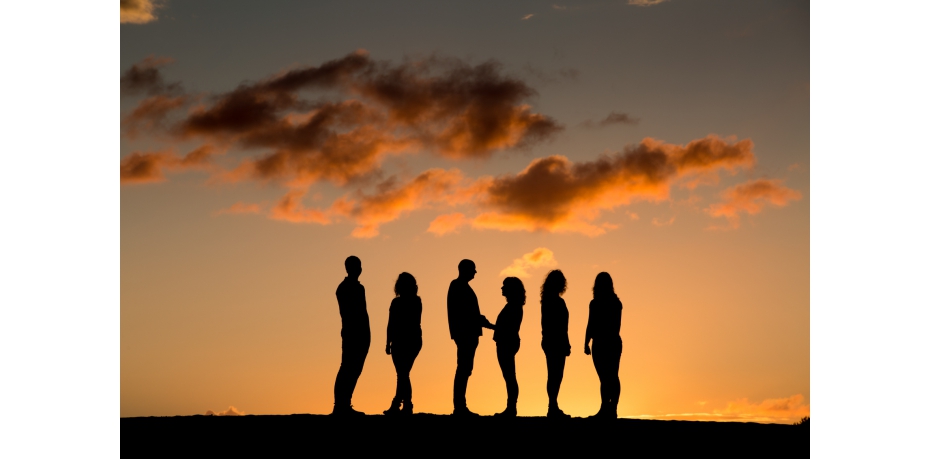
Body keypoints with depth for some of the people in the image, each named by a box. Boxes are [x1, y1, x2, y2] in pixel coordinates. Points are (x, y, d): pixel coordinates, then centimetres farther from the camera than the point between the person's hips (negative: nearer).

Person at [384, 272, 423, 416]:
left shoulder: (397, 302, -10)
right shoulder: (417, 301, 3)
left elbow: (391, 324, -9)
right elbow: (416, 322, 11)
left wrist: (388, 343, -5)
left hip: (400, 341, -5)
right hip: (415, 339, 5)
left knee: (402, 374, -2)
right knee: (403, 373, 13)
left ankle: (407, 405, -6)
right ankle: (396, 404, 18)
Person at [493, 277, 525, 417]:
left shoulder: (513, 306, -14)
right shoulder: (514, 306, 16)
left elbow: (508, 328, -19)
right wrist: (490, 325, 22)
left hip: (507, 344, -10)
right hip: (507, 344, 10)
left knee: (509, 377, -8)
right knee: (510, 377, 9)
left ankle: (511, 408, -7)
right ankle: (511, 408, 11)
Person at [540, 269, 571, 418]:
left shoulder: (547, 300, 11)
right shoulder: (558, 301, -15)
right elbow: (561, 327, -18)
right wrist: (566, 345, -13)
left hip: (549, 342, 9)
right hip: (557, 343, -9)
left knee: (554, 375, 12)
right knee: (556, 375, -6)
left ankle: (553, 407, 15)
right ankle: (553, 408, -6)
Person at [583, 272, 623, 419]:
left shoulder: (595, 303, -10)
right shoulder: (617, 302, 6)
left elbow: (590, 326, -10)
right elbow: (617, 326, 13)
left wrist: (586, 343, -3)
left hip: (601, 344, -6)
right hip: (615, 342, 6)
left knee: (604, 378, -8)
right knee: (613, 376, 7)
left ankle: (605, 409, -12)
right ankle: (612, 409, 8)